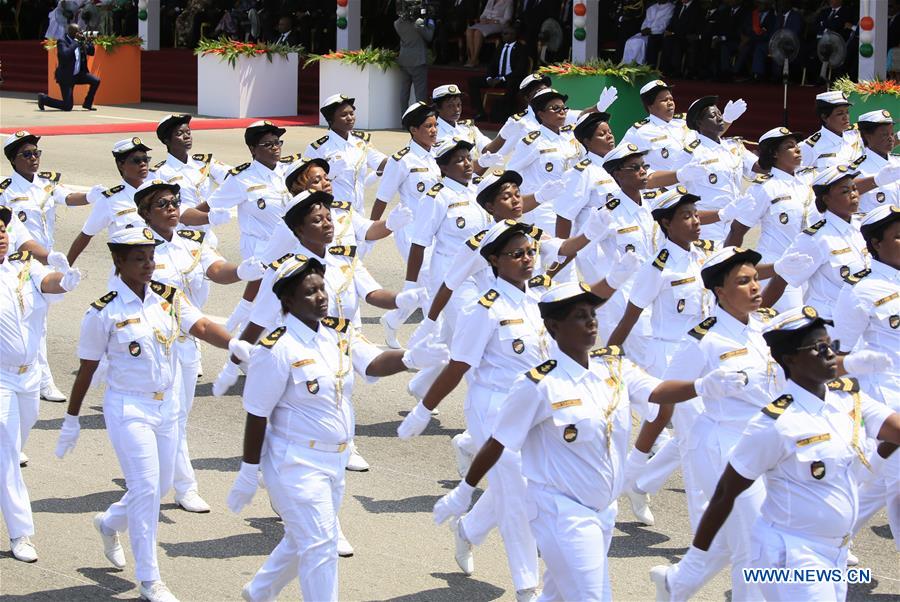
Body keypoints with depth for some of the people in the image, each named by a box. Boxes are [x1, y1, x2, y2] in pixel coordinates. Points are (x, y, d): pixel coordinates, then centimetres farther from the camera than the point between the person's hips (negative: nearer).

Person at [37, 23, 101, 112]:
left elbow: (91, 52, 8)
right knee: (67, 107, -8)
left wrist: (89, 43, -13)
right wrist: (76, 41, -31)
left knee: (96, 81, -11)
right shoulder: (62, 41, -18)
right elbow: (65, 54, -36)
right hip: (66, 77, -7)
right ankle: (43, 99, 14)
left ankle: (87, 104, 8)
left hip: (78, 74, 7)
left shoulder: (78, 41, 4)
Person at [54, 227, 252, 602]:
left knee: (161, 486, 16)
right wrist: (71, 421, 0)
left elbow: (201, 326, -15)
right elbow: (86, 369, -5)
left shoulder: (169, 298, -1)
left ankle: (109, 523, 47)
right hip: (128, 408, -6)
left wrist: (235, 344, -35)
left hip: (167, 406, 6)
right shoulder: (103, 313, -13)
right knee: (145, 487, -11)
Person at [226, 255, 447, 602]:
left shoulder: (339, 333, 1)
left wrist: (410, 359, -36)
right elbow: (257, 417, -15)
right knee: (319, 546, -6)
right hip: (296, 464, -8)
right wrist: (248, 474, -12)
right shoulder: (277, 350, -20)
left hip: (334, 461, 8)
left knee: (304, 540, 22)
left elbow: (373, 364, -15)